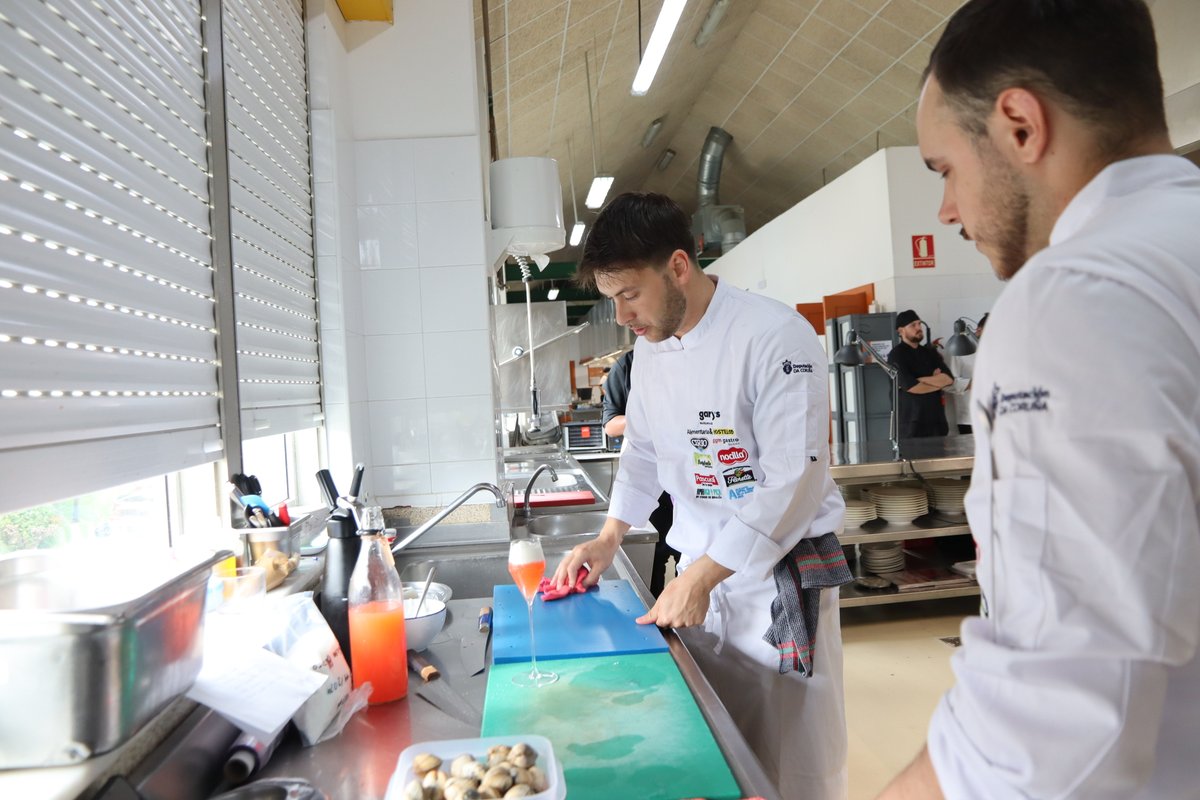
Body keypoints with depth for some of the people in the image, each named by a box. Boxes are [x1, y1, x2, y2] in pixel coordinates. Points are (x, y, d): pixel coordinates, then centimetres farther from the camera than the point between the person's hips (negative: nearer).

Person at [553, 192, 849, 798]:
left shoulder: (776, 337, -19)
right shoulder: (650, 347, 4)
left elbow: (793, 482, -22)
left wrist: (701, 577, -20)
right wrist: (609, 538, 6)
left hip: (782, 576, -6)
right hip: (699, 572, 6)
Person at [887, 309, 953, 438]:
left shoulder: (930, 352, 15)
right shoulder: (896, 355, -3)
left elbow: (949, 378, 1)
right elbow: (911, 387, -15)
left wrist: (921, 380, -11)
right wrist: (937, 381, -2)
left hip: (937, 419, 5)